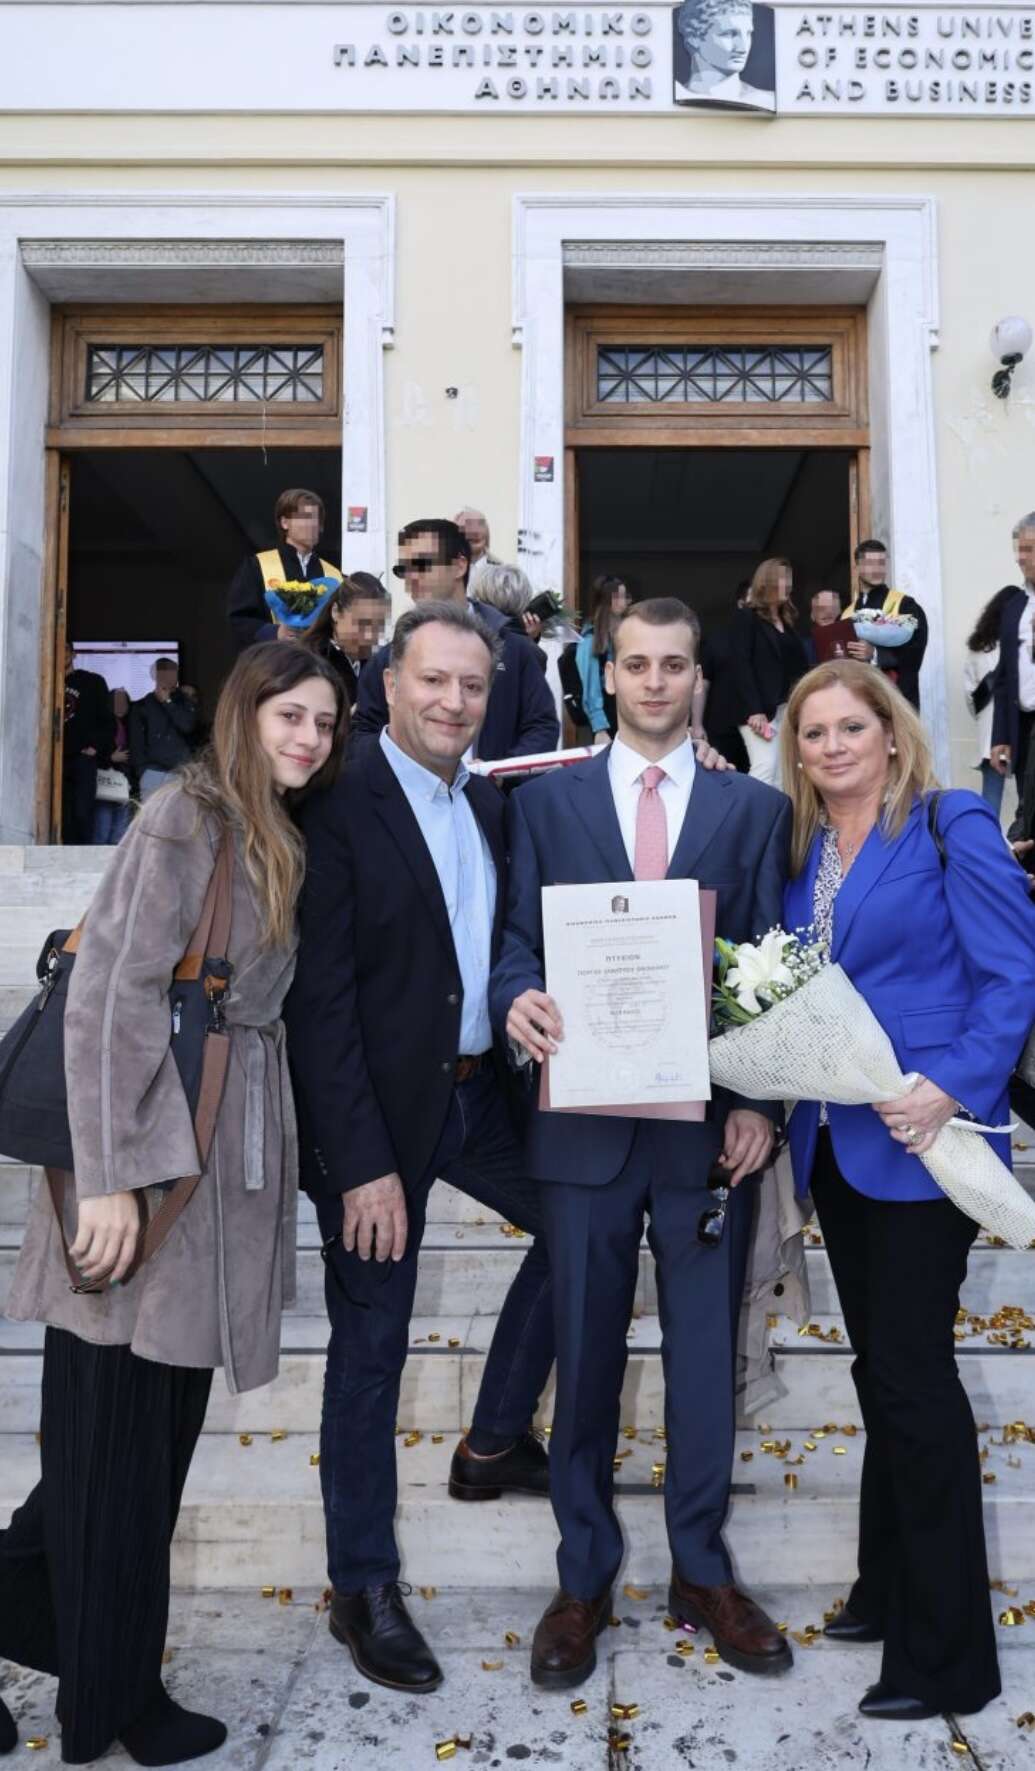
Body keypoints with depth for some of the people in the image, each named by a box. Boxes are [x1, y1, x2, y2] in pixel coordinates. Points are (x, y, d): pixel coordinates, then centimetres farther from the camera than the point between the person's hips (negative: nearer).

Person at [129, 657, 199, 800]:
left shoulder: (184, 701, 14)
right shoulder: (141, 707, 9)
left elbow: (188, 726, -4)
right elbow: (136, 743, 6)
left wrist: (167, 702, -2)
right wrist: (142, 771, -4)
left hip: (182, 771, 1)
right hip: (154, 772, 0)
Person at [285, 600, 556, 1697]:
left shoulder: (487, 805, 8)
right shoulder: (339, 807, -14)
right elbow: (320, 1000, -18)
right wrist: (362, 1163, -21)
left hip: (476, 1091, 7)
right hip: (378, 1111, -7)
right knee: (372, 1346, 5)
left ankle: (494, 1442, 34)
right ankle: (363, 1589, 24)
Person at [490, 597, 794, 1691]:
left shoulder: (755, 809, 7)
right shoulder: (544, 801, 7)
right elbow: (516, 939, 5)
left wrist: (758, 1104, -6)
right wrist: (518, 1000, -18)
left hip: (710, 1125, 1)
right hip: (585, 1119, 0)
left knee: (706, 1352, 11)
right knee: (585, 1354, 10)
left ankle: (701, 1571, 32)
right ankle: (583, 1578, 29)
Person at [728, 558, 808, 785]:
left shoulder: (786, 620, 20)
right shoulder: (746, 617, -1)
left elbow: (796, 666, 16)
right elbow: (740, 666, -11)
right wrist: (753, 710, -19)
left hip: (787, 708, 7)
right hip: (761, 709, -7)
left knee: (783, 775, 2)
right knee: (765, 768, -17)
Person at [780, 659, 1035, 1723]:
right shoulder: (802, 850, 11)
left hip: (921, 1142, -6)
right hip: (835, 1144, 6)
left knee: (910, 1372, -3)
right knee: (881, 1368, 17)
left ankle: (948, 1653, 13)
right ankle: (891, 1591, 34)